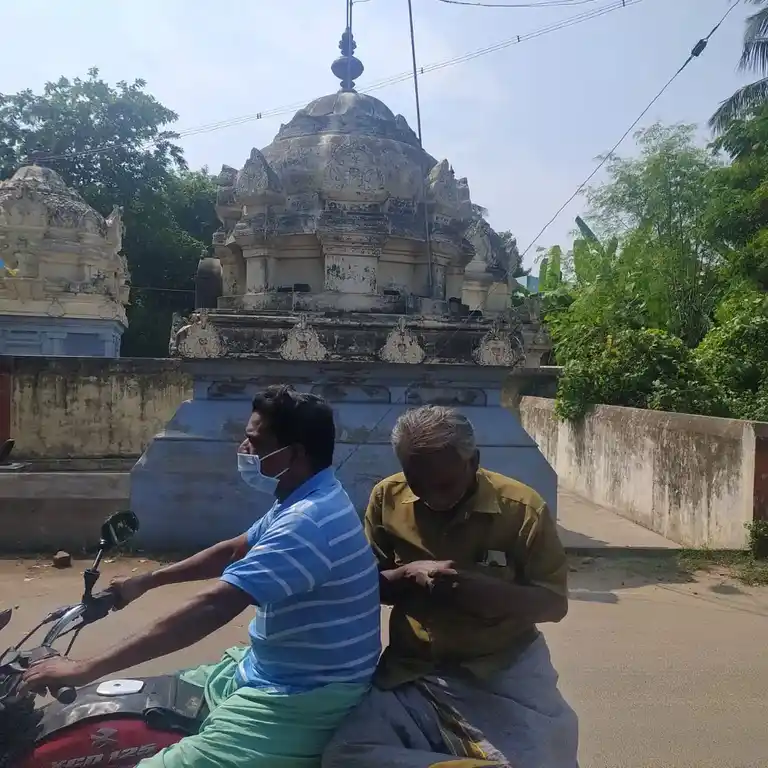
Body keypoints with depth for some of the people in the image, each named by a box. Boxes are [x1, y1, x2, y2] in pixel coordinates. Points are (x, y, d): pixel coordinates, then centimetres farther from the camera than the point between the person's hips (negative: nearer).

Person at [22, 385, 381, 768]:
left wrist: (87, 669, -29)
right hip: (273, 671, 10)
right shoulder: (304, 502, 5)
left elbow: (212, 608, -33)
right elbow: (233, 551, 19)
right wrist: (146, 581, 21)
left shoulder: (309, 521, -29)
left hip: (301, 701, -10)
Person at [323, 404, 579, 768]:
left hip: (505, 671, -1)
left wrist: (484, 588, -23)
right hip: (412, 671, 2)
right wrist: (409, 573, -16)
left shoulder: (521, 508, -10)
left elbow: (554, 603, -5)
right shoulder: (387, 497, -4)